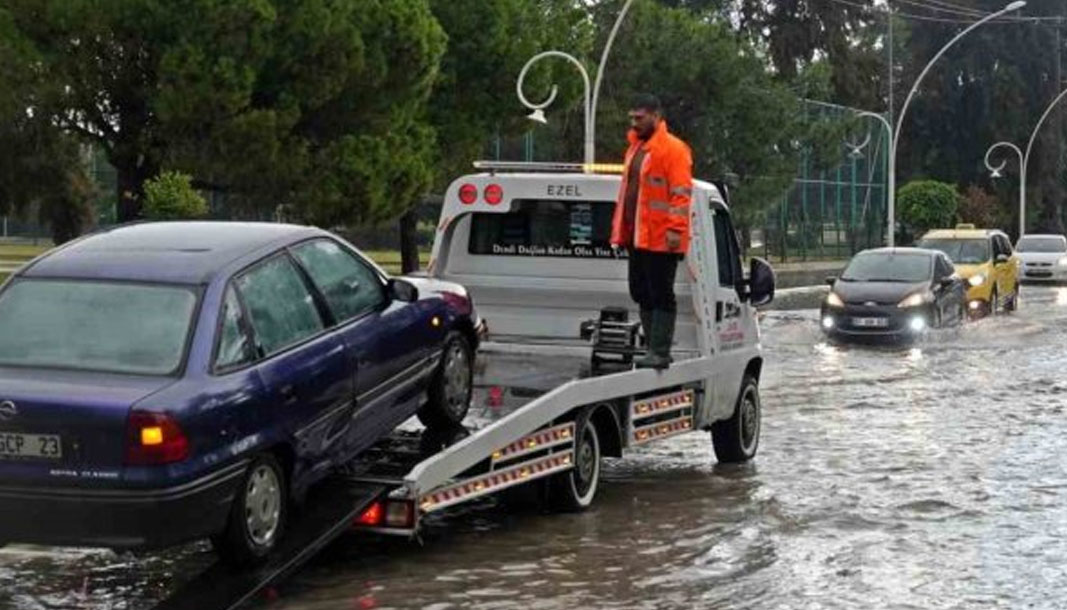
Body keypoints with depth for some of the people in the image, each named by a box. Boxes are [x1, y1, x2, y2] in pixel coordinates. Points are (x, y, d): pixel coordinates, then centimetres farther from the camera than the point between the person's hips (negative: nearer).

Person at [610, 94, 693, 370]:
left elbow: (682, 193, -15)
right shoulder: (635, 148, 20)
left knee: (661, 295, -5)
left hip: (660, 239, -9)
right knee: (641, 293, 12)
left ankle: (660, 352, -4)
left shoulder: (673, 150, -9)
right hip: (637, 237, 9)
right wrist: (621, 229, 21)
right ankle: (655, 349, 20)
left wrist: (675, 229, -22)